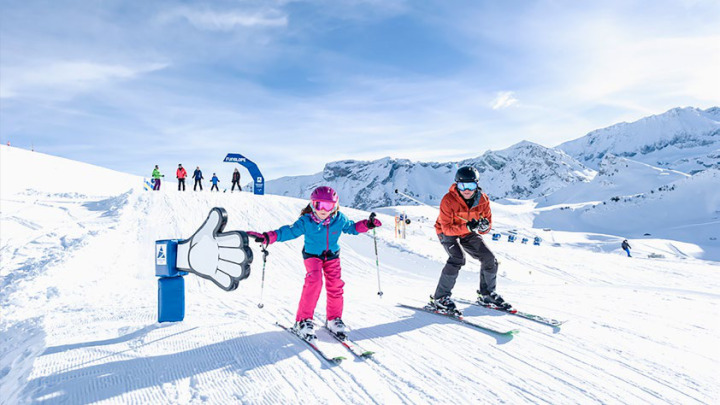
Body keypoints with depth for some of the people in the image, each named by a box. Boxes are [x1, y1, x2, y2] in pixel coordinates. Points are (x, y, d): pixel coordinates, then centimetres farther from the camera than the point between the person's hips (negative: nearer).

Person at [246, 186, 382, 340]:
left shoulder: (339, 219, -12)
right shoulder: (306, 221, -20)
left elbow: (351, 227, 5)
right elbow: (289, 231, -23)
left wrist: (367, 224, -8)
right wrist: (267, 237, -36)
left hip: (332, 255, 3)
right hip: (312, 255, -3)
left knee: (335, 285, -5)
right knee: (314, 281, -23)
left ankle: (334, 319, 16)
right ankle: (303, 320, -11)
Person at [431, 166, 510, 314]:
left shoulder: (483, 199, -17)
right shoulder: (448, 200, -30)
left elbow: (487, 224, -9)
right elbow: (447, 228, -29)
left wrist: (484, 226, -33)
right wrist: (467, 227, -43)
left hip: (468, 233, 5)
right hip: (446, 231, -5)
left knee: (489, 259, -2)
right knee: (458, 258, -29)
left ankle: (487, 294, 21)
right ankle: (440, 298, -19)